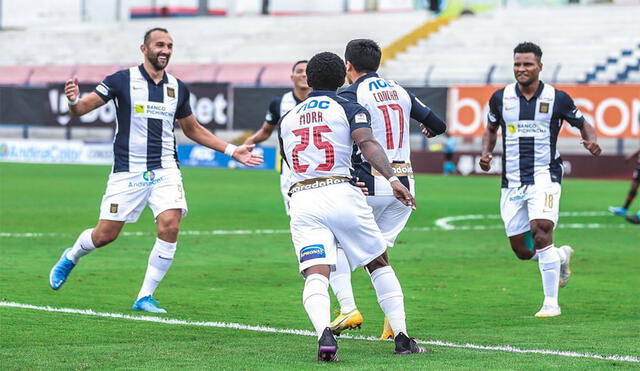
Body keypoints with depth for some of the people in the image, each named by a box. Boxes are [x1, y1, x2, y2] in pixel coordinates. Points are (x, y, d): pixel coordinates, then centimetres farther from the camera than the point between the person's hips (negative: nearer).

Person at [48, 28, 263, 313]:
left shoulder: (178, 88, 8)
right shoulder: (122, 80, -5)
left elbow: (193, 130, 23)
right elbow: (80, 109, -6)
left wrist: (232, 151, 17)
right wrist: (73, 100, -30)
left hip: (165, 170, 3)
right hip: (128, 171, -3)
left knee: (170, 226, -19)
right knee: (105, 235, 0)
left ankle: (145, 297, -5)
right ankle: (70, 257, 36)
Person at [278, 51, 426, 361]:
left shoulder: (287, 119, 20)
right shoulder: (350, 110, 7)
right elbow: (368, 144, -12)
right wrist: (392, 179, -23)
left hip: (301, 200, 2)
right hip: (341, 193, -2)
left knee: (315, 276, -10)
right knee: (380, 265, 16)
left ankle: (324, 333, -37)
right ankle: (402, 337, 11)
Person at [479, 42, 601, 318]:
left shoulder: (557, 98, -1)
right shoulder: (500, 98, 4)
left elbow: (582, 124, 12)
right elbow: (491, 129, 21)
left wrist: (591, 141, -9)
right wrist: (486, 152, 1)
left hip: (544, 176, -4)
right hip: (512, 180, 4)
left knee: (541, 230, -24)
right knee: (522, 250, 3)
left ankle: (551, 302, -14)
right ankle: (561, 256, 37)